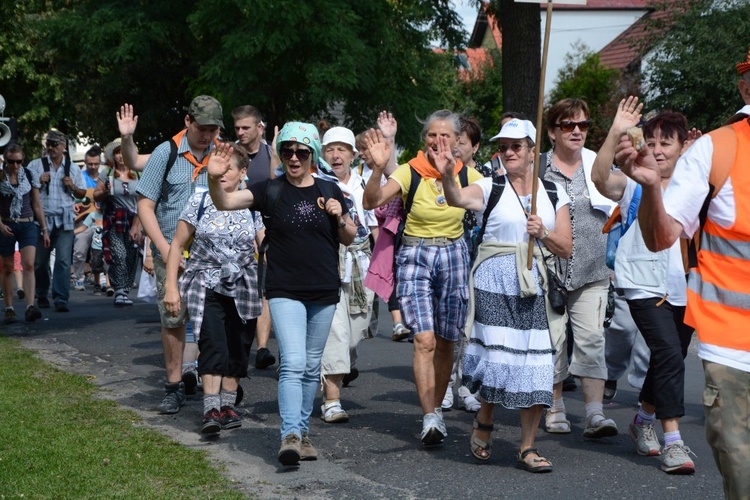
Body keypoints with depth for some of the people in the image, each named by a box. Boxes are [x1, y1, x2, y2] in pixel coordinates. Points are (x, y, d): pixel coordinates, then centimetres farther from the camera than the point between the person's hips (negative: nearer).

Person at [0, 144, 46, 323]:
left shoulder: (30, 176, 4)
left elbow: (37, 205, 9)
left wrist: (44, 229, 8)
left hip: (27, 224, 1)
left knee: (29, 264, -14)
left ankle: (30, 306, -23)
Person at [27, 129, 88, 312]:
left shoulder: (73, 168, 11)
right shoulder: (36, 165, 6)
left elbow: (82, 194, 16)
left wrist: (72, 187, -4)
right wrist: (39, 182, -12)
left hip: (65, 220, 0)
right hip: (42, 219, 0)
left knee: (63, 261, -10)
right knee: (40, 261, 7)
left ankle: (61, 300, -10)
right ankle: (41, 296, 25)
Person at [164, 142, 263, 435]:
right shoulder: (200, 202, -1)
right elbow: (177, 245, 3)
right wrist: (171, 286, -2)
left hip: (241, 289, 2)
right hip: (206, 286, -2)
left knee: (235, 347, 7)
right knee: (213, 343, -18)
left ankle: (228, 405, 22)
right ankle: (211, 409, -23)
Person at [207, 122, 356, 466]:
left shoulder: (329, 191, 5)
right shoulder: (270, 191, -2)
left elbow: (349, 239, 12)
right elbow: (225, 203, -14)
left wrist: (340, 218, -8)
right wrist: (214, 180, -34)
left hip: (324, 293, 3)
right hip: (285, 291, -3)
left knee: (311, 367, 12)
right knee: (292, 363, -17)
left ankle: (303, 431, 24)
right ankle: (290, 436, -21)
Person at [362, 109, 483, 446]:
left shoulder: (466, 174, 1)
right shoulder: (410, 172, -9)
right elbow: (371, 201, -21)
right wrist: (378, 168, -36)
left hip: (453, 256, 3)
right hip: (415, 257, -3)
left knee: (445, 342, 9)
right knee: (424, 340, -15)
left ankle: (435, 411, 25)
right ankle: (430, 418, -15)